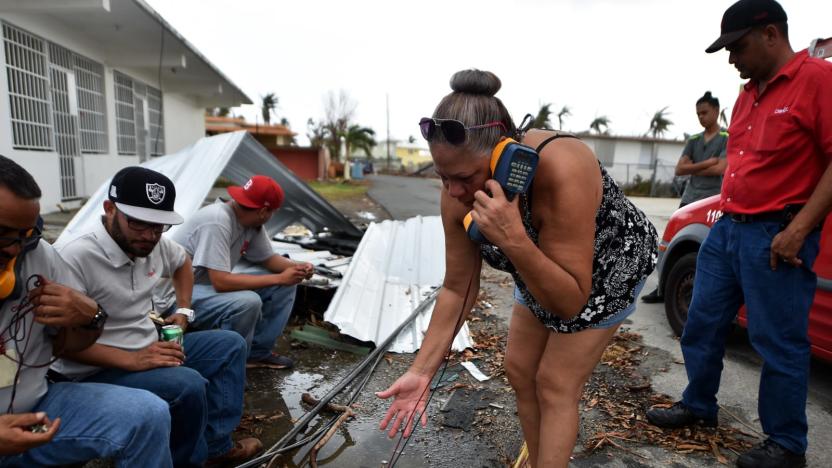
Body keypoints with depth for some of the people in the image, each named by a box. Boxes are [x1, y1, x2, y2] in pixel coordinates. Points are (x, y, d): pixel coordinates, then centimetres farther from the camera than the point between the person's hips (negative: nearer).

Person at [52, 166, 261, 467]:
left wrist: (183, 311, 12)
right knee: (188, 384, -31)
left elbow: (182, 263, 23)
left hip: (152, 349, 9)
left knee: (230, 344, 4)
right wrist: (131, 360, -31)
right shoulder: (76, 257, -24)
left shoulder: (157, 245, 0)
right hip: (96, 372, -8)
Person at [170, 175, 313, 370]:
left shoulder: (252, 221, -4)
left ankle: (257, 352, 9)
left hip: (213, 285, 9)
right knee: (248, 302, -35)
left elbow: (267, 258, 10)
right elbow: (221, 282, -34)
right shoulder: (217, 221, -30)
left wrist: (297, 267, -11)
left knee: (287, 284, 1)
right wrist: (279, 278, -28)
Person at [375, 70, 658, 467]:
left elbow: (570, 303, -36)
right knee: (519, 371, 11)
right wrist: (421, 371, -17)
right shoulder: (459, 195, -24)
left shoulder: (560, 173, -42)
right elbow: (457, 289, -14)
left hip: (611, 265, -5)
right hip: (542, 274, 6)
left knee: (555, 386, -3)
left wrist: (513, 241, -51)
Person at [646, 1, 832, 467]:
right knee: (702, 324, 13)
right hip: (726, 228, 8)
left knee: (779, 343, 3)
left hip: (776, 236, -8)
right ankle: (698, 406, 31)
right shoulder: (748, 93, 16)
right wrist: (726, 216, 18)